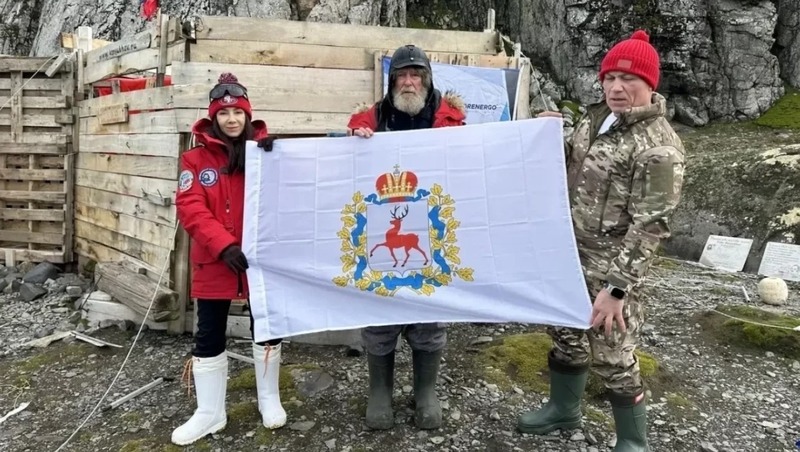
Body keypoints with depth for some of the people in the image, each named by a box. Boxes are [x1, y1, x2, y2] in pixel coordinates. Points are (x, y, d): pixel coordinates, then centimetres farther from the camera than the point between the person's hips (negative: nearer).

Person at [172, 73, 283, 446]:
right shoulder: (196, 158, -1)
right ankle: (209, 413, 26)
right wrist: (223, 244, -22)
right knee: (209, 336, 8)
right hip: (214, 261, 0)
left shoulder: (266, 149, 3)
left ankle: (269, 399, 34)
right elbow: (190, 208, -10)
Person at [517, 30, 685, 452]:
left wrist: (617, 287, -24)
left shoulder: (658, 146, -19)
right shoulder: (595, 117, 6)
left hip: (607, 266, -8)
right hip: (567, 253, 8)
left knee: (611, 355, 3)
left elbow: (649, 226, -21)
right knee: (564, 332, 21)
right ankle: (563, 409, 43)